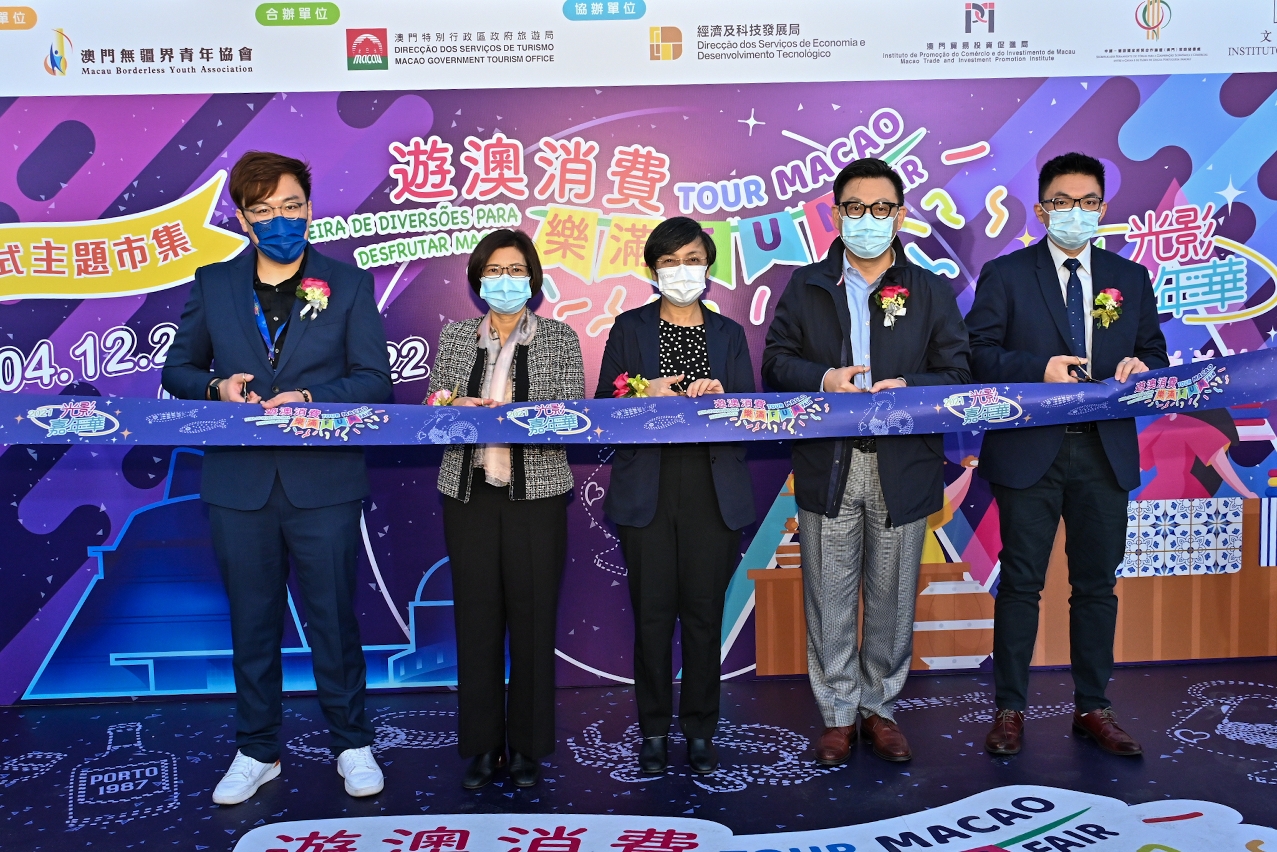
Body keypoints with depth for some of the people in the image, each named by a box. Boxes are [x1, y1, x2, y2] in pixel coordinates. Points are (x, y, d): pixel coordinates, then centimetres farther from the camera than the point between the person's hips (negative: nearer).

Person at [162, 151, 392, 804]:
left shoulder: (348, 284, 3)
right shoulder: (212, 285, 9)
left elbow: (374, 381, -1)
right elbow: (178, 369, 14)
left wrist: (308, 399, -17)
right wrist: (218, 389, -8)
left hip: (323, 481, -2)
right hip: (239, 482, 2)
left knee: (333, 618, 6)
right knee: (251, 620, 12)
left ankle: (352, 745, 23)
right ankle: (256, 751, 27)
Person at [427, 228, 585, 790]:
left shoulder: (560, 339, 5)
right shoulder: (455, 338, 12)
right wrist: (459, 409, -13)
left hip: (536, 494, -2)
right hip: (469, 493, 2)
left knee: (533, 617, 0)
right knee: (476, 616, 3)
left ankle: (529, 746, 13)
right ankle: (482, 745, 15)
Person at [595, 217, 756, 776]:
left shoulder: (729, 334, 12)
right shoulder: (629, 329, 8)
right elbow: (604, 405, 3)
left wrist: (720, 396, -13)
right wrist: (646, 394, -15)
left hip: (713, 491, 1)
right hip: (647, 491, -1)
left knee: (704, 611, 4)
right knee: (652, 613, 1)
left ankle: (700, 729, 18)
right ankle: (654, 731, 15)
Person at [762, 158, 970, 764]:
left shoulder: (931, 291, 8)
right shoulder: (806, 286, 9)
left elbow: (956, 374, 3)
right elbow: (777, 362, 5)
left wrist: (908, 387, -17)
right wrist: (823, 380, -14)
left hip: (903, 468, 0)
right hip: (826, 467, 0)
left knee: (892, 598, 9)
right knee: (829, 598, 5)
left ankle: (880, 708, 26)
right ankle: (837, 715, 19)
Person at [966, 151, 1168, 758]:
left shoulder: (1131, 279, 13)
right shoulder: (1005, 275, 2)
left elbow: (1155, 354, 15)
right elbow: (977, 353, -5)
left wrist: (1141, 366, -8)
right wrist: (1041, 368, -20)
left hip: (1105, 451, 4)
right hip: (1030, 451, -3)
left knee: (1097, 583, 10)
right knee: (1020, 582, 3)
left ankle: (1093, 708, 22)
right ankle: (1009, 710, 13)